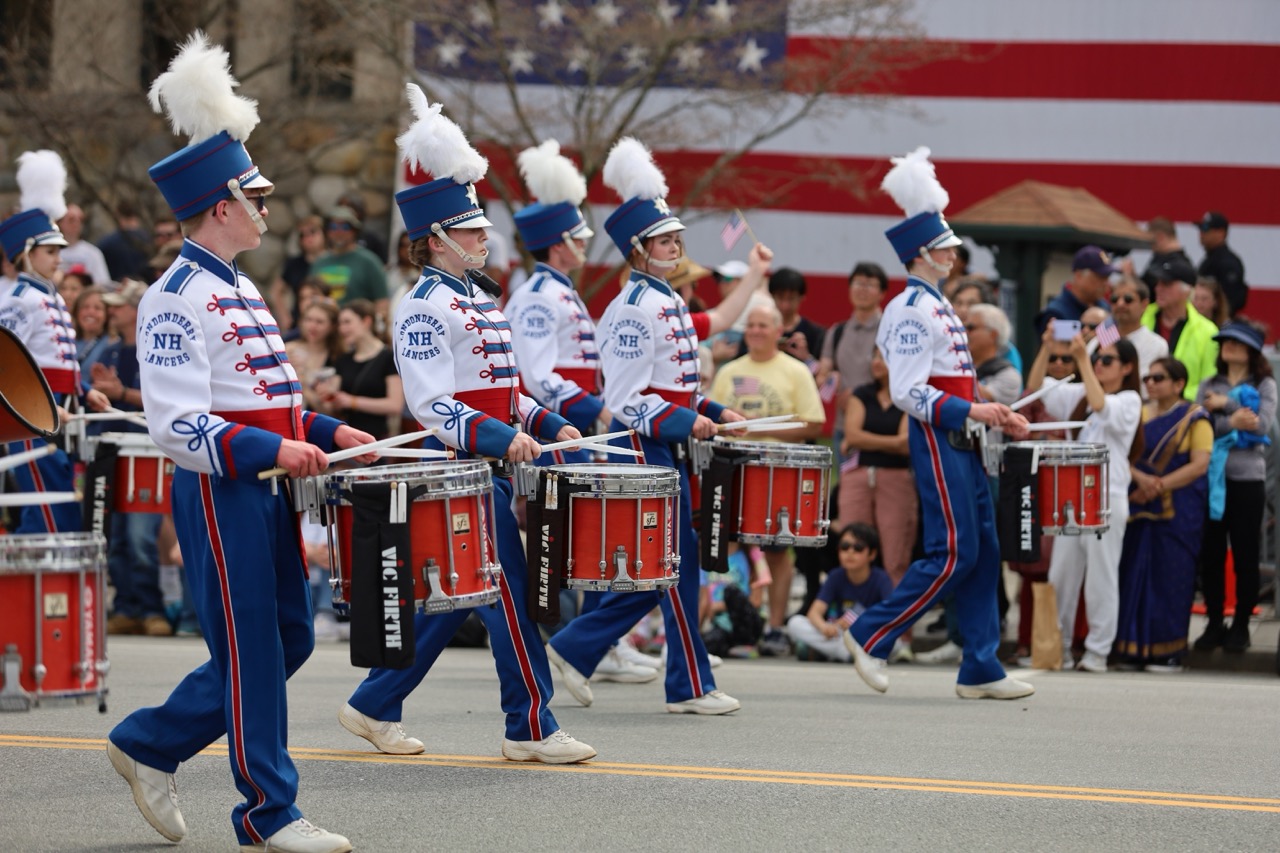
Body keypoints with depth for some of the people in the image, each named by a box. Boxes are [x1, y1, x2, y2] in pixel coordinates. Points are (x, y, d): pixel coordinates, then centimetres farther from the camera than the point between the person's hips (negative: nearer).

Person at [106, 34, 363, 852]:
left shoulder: (236, 291, 16)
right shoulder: (178, 299, -14)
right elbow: (179, 424, -21)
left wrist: (328, 433, 11)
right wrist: (272, 449, -28)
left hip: (265, 487, 10)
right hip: (221, 492, -10)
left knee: (290, 638, 13)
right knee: (251, 651, -3)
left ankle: (151, 744, 24)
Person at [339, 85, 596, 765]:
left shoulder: (478, 301, 17)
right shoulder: (424, 308, -13)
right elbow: (432, 404, -21)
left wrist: (549, 425, 11)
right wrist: (502, 439, -29)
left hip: (490, 466, 10)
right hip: (461, 467, -10)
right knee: (510, 596, -7)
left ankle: (374, 708, 19)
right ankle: (531, 729, -1)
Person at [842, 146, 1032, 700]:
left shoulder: (936, 306, 18)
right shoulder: (912, 309, -14)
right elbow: (908, 393, -21)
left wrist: (995, 417, 15)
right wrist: (971, 411, -25)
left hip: (960, 443, 10)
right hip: (938, 442, -10)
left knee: (983, 551, 6)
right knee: (954, 553, -10)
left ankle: (981, 670, 7)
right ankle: (871, 635, -1)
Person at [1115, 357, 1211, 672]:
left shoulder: (1194, 419, 1)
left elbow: (1199, 465, -9)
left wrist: (1160, 485, -16)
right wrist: (1141, 478, -12)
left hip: (1179, 512, -5)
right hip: (1141, 509, 5)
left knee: (1170, 578, -6)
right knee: (1136, 574, 0)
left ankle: (1169, 652, -2)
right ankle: (1136, 649, 5)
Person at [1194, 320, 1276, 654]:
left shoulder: (1264, 385, 6)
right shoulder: (1209, 386, 13)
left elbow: (1263, 424, -10)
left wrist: (1225, 405, -8)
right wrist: (1232, 422, -15)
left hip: (1247, 479, -3)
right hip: (1211, 478, 3)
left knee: (1246, 555, 0)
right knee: (1210, 555, 3)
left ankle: (1240, 626, 8)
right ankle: (1214, 624, 11)